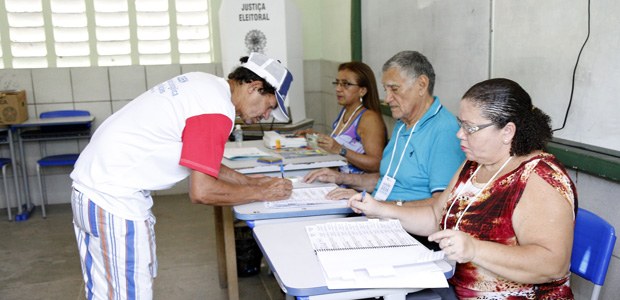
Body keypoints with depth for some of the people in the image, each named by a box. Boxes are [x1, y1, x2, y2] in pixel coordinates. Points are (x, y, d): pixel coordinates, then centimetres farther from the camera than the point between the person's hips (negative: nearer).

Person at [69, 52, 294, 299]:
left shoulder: (205, 84, 9)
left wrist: (251, 182, 15)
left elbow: (200, 163, 18)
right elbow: (201, 191, -18)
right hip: (114, 201, -10)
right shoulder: (218, 109, -19)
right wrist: (261, 193, -5)